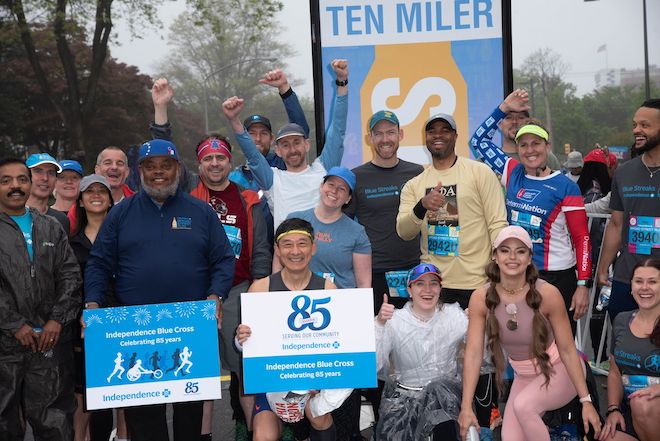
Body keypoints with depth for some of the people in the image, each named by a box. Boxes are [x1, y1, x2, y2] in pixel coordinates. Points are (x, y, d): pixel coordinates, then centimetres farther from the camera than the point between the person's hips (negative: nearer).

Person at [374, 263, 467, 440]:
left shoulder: (454, 315, 2)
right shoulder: (394, 320, -2)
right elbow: (373, 365, -12)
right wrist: (379, 324, -22)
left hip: (447, 392, 2)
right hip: (404, 395, -1)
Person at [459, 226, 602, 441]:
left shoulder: (547, 294, -24)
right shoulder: (481, 298, -16)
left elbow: (568, 350, -17)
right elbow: (473, 353, -18)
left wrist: (586, 401, -17)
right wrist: (466, 407, -24)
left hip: (559, 370, -4)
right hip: (523, 376, 4)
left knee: (523, 405, -30)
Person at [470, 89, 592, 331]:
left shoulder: (566, 187, -6)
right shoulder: (513, 174, 5)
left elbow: (581, 238, -6)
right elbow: (479, 140, 13)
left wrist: (583, 285, -10)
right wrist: (504, 108, 5)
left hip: (556, 277, -4)